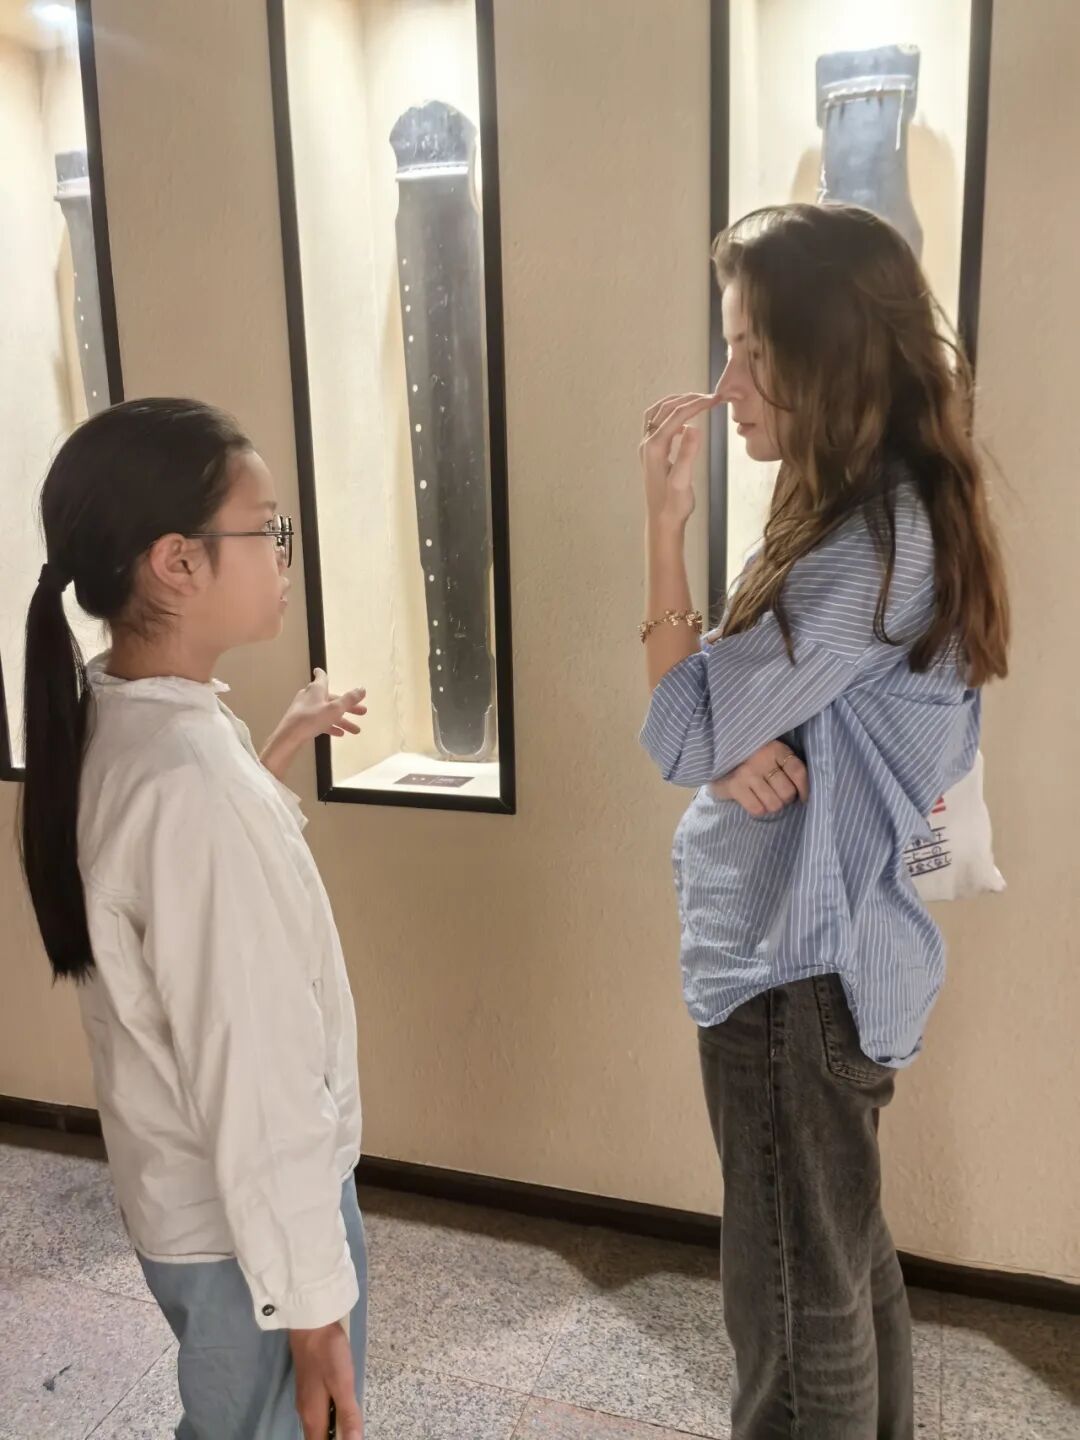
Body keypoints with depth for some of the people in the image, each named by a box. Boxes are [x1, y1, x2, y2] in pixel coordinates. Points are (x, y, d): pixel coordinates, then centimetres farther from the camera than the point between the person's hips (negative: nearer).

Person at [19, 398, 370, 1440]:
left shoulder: (108, 722, -4)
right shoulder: (192, 786, -33)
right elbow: (252, 1082, -27)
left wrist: (279, 750, 13)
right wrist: (310, 1300, -17)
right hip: (245, 1218, -8)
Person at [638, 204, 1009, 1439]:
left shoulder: (873, 541, -22)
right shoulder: (889, 515, 10)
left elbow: (683, 736, -20)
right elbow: (751, 720, 10)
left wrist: (665, 519, -17)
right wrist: (740, 747, -13)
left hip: (797, 965, -10)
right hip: (824, 947, 10)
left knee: (793, 1302, 10)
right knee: (847, 1265, 25)